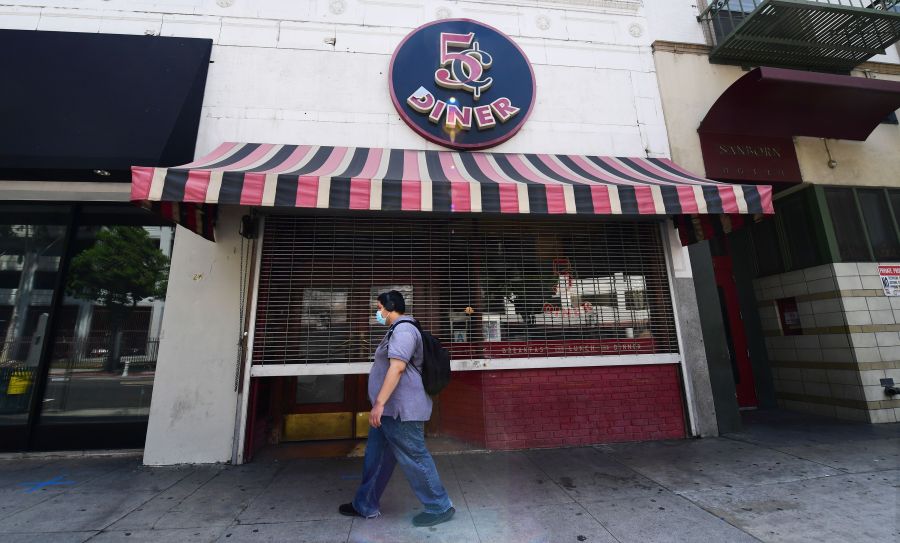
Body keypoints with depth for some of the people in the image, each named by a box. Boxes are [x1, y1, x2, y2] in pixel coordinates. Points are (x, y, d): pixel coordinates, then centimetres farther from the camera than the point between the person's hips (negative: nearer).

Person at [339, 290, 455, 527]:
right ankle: (365, 505, 33)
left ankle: (440, 508, 15)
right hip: (390, 409, 11)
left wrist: (379, 403, -28)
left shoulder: (403, 329, -16)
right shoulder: (398, 330, 18)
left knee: (414, 458, 0)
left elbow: (397, 367, -27)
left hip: (401, 410, -11)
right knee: (376, 457, 18)